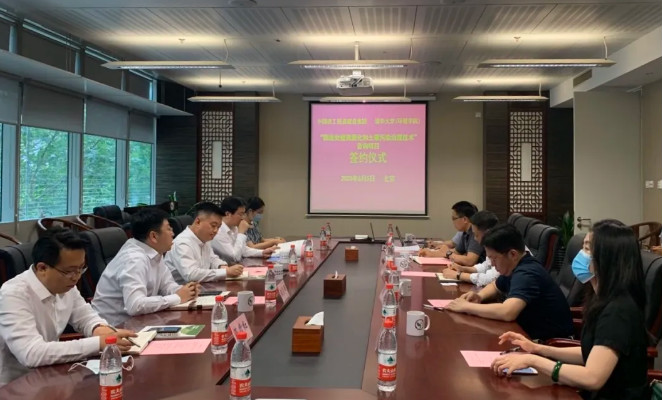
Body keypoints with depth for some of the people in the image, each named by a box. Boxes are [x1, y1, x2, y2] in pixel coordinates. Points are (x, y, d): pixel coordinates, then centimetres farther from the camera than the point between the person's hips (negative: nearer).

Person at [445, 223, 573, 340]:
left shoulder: (526, 274, -25)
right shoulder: (515, 268, 3)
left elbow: (507, 312, -40)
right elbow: (495, 286, 22)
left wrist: (467, 307, -27)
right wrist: (479, 296, 0)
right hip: (531, 332, 8)